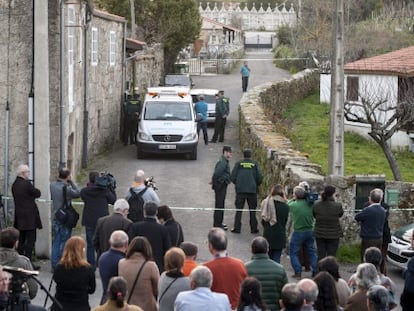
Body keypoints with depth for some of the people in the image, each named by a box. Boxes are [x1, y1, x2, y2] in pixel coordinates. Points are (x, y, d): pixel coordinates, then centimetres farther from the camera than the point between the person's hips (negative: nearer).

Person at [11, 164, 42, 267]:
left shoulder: (14, 185, 7)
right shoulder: (26, 184, -18)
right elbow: (38, 193, -10)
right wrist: (35, 190, 10)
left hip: (19, 216, 8)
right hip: (29, 216, -8)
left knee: (21, 239, 16)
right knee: (31, 240, -4)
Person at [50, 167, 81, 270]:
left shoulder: (52, 185, -1)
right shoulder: (66, 188, -19)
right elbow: (78, 193, -7)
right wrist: (71, 182, -3)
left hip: (55, 218, 6)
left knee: (56, 242, 12)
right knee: (64, 243, 2)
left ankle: (54, 265, 14)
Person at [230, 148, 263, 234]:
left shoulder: (238, 163, -1)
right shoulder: (255, 164, -1)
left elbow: (232, 177, -3)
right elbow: (260, 177, -4)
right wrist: (256, 185, 14)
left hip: (240, 189, 0)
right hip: (252, 190, 0)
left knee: (238, 210, 6)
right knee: (252, 210, 9)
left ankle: (237, 228, 4)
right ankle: (253, 228, 12)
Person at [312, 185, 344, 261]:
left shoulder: (316, 205, -9)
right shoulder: (337, 206, -17)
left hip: (319, 234, 3)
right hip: (333, 235, -3)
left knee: (320, 255, 11)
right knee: (331, 256, 4)